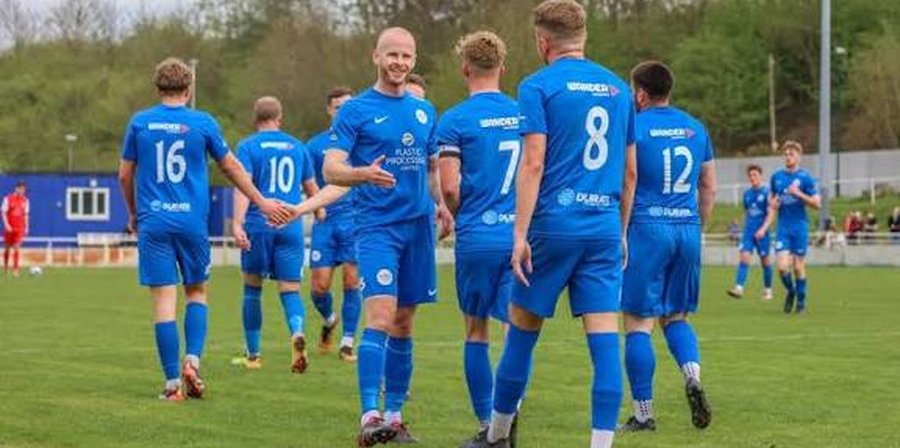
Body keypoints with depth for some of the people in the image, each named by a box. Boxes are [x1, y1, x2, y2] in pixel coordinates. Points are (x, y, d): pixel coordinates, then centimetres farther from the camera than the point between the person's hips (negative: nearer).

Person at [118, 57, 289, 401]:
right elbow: (232, 167, 10)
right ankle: (192, 360, -2)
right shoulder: (202, 123, 1)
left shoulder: (139, 122, 3)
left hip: (153, 222, 0)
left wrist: (134, 214, 26)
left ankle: (173, 383, -2)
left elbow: (125, 175, 10)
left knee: (164, 299, 0)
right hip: (192, 221, 0)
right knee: (196, 292, 17)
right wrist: (262, 203, 22)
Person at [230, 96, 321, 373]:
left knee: (252, 289, 13)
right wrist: (320, 212, 39)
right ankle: (297, 333, -29)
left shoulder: (247, 146, 1)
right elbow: (311, 188, 20)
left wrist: (237, 223, -22)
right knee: (290, 289, 2)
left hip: (258, 225, -2)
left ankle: (253, 355, 19)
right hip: (291, 227, 2)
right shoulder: (297, 147, 12)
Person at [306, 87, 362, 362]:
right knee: (319, 286, -3)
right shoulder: (315, 145, 9)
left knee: (352, 283, -6)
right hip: (325, 222, 1)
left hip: (356, 220, -1)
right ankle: (329, 320, 29)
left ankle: (347, 342, 4)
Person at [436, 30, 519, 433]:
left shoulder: (454, 120, -5)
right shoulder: (524, 114, 6)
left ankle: (487, 424, 13)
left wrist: (456, 216, 9)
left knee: (477, 331, 10)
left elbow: (449, 187, -10)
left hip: (476, 238, -2)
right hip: (519, 235, 2)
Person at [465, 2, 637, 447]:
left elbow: (533, 164, -11)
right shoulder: (619, 88, 13)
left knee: (522, 329, 9)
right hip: (605, 227, 4)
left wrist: (520, 233, -11)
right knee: (604, 338, -1)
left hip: (555, 225, -4)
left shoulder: (538, 86, -3)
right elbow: (629, 172, 16)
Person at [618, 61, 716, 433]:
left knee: (638, 324, 1)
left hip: (646, 228, -5)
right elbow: (709, 188, 15)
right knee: (676, 316, 18)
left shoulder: (633, 127, -5)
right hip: (687, 229, 5)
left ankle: (643, 413, 2)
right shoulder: (695, 128, 11)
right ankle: (693, 375, -8)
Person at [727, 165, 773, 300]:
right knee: (744, 257, -11)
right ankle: (739, 288, -20)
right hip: (748, 231, 4)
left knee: (764, 260, 7)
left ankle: (768, 290, 22)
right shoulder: (747, 193, 10)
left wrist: (763, 229, -23)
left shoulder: (766, 192, -6)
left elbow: (770, 214, -12)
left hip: (762, 232, -4)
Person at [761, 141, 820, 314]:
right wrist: (773, 204, -1)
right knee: (783, 266, -8)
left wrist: (798, 194, -18)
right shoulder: (776, 176, 8)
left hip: (800, 227, -3)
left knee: (798, 266, 1)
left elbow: (816, 203, -7)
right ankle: (790, 291, 20)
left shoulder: (805, 177, -4)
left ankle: (801, 300, 18)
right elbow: (772, 200, 22)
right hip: (783, 227, 3)